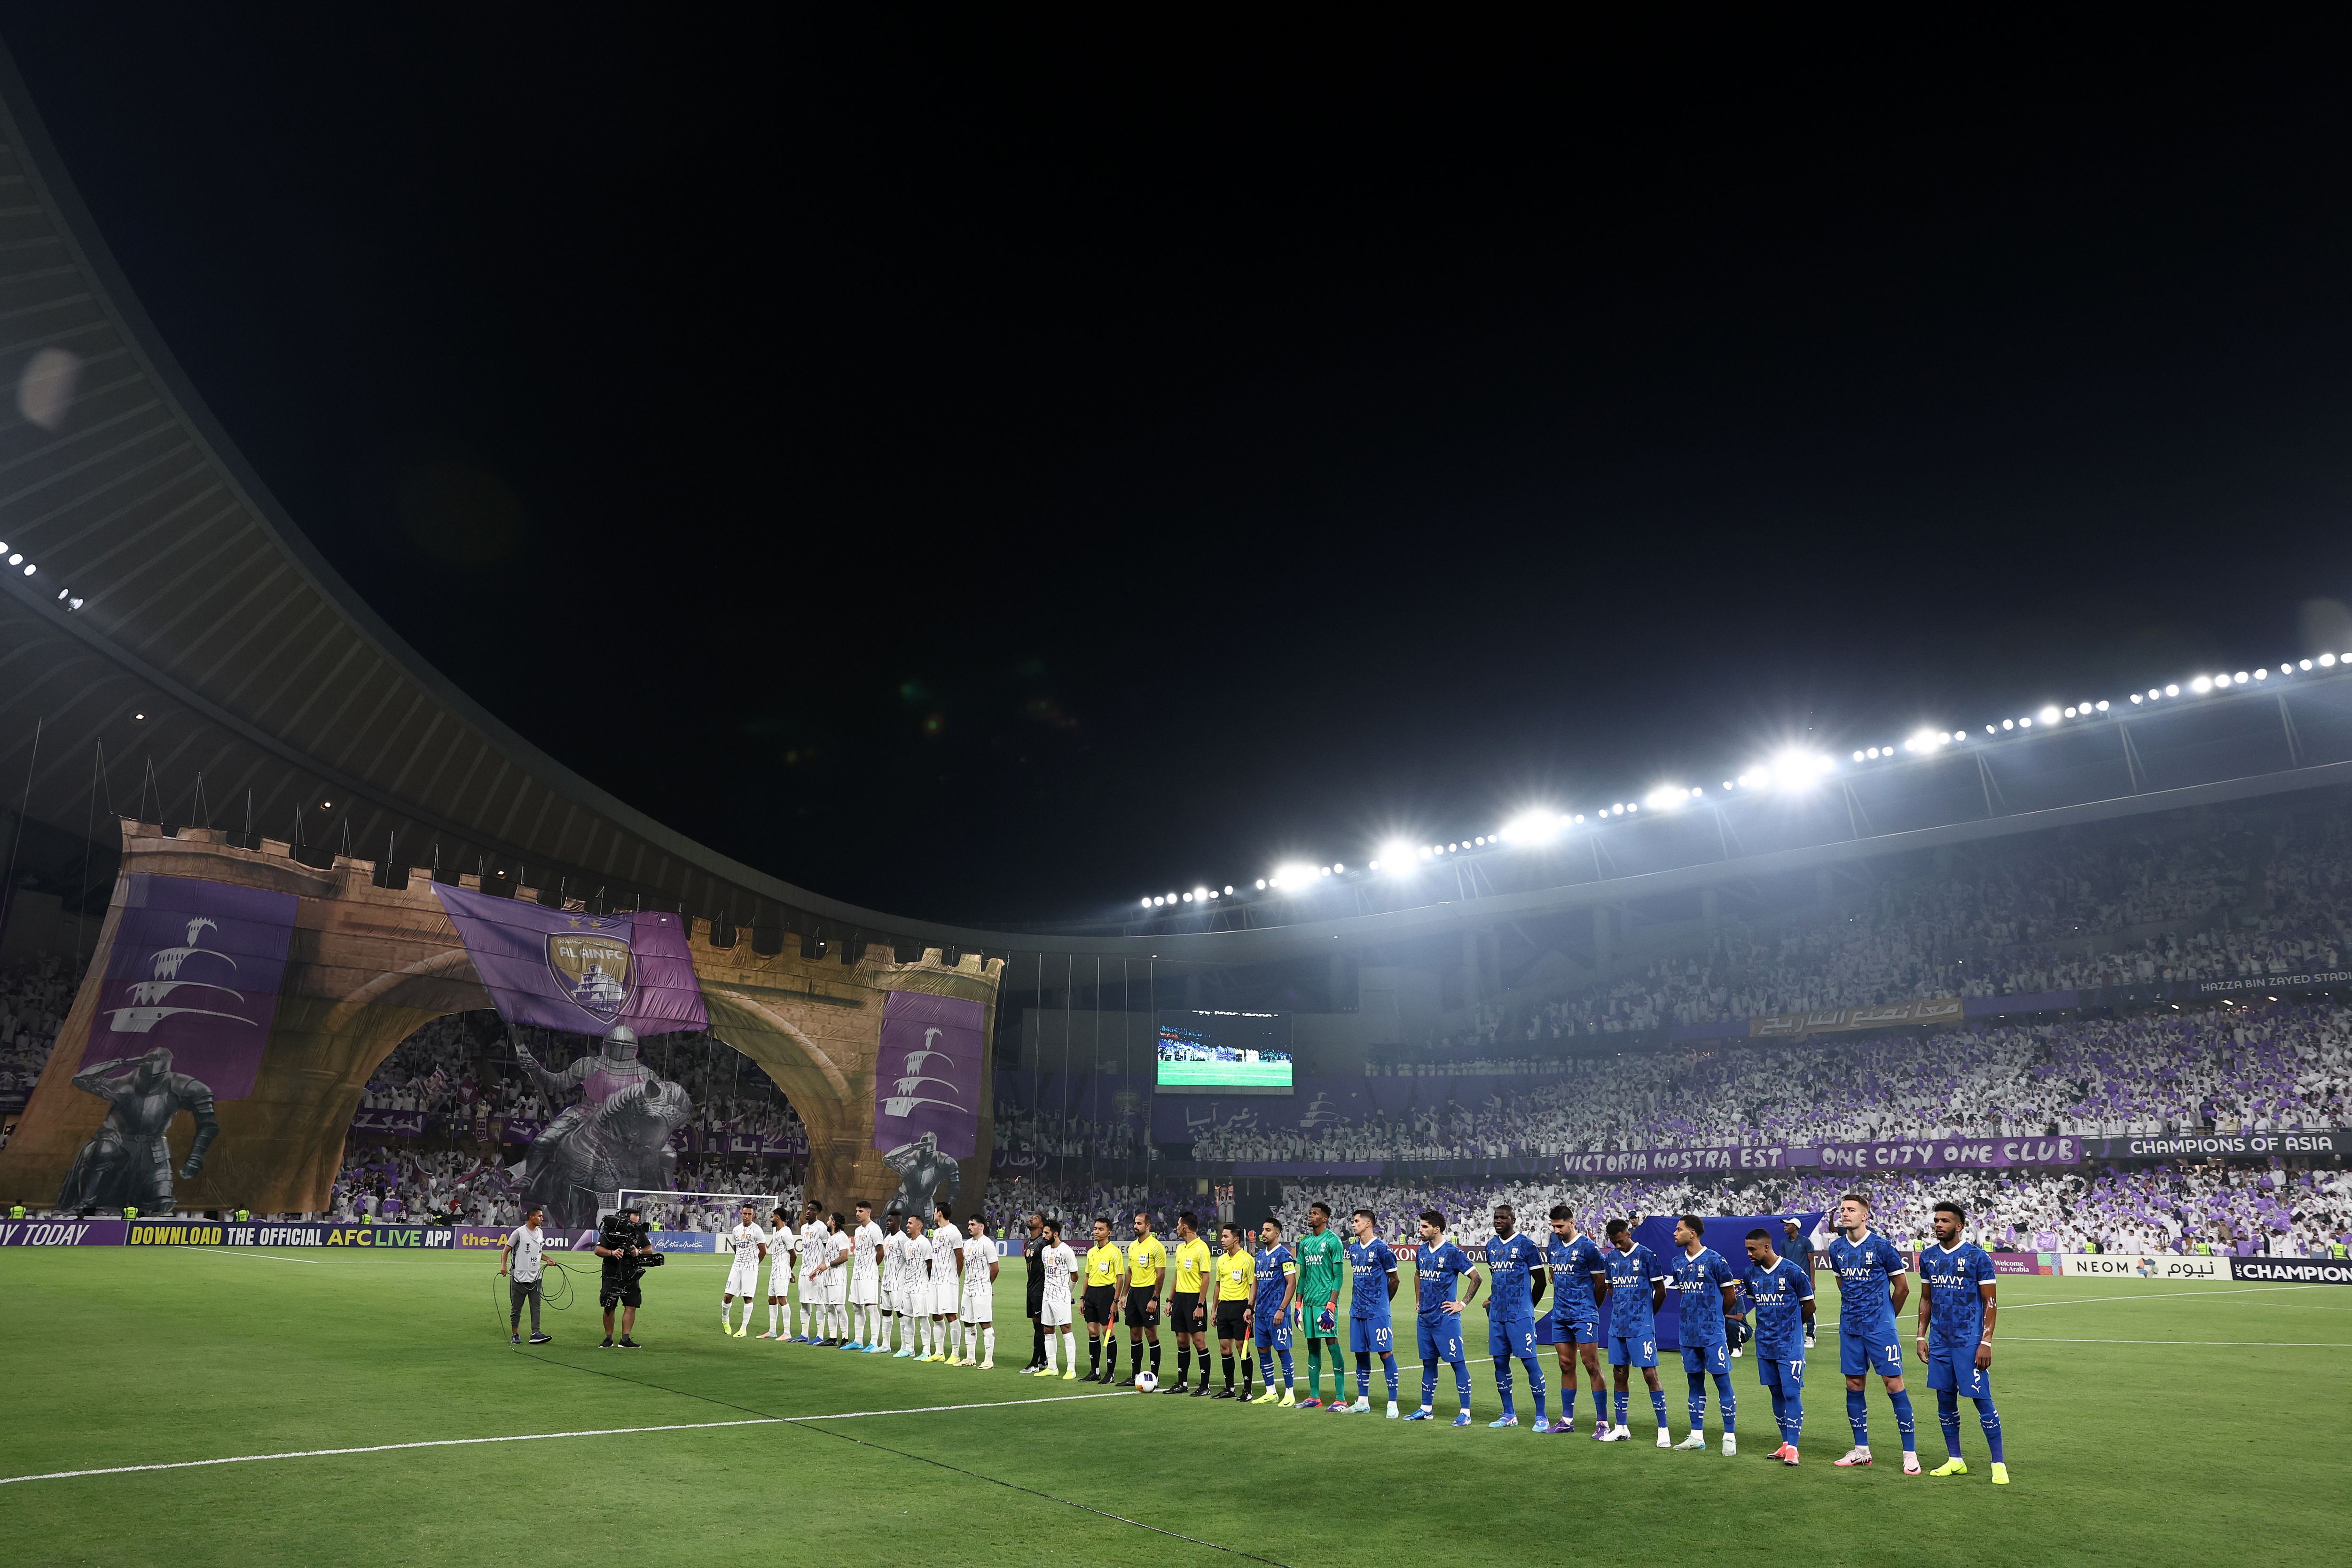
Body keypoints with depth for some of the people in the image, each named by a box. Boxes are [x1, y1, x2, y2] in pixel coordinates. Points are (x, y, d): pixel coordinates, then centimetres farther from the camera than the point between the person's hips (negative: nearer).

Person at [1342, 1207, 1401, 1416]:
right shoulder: (1353, 1248, 10)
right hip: (1357, 1311, 7)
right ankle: (1363, 1402, 20)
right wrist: (1357, 1300, 14)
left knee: (1386, 1354, -5)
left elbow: (1394, 1280, -2)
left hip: (1378, 1312, -7)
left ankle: (1393, 1404, -1)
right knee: (1361, 1354, 11)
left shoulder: (1382, 1249, -10)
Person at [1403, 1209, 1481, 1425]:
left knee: (1457, 1363, -4)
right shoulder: (1422, 1251, 9)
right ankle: (1426, 1409, 21)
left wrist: (1462, 1304, -10)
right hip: (1425, 1317, 7)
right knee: (1428, 1363, 13)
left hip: (1446, 1318, -7)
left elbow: (1476, 1279, -10)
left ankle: (1465, 1412, 1)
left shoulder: (1452, 1252, -13)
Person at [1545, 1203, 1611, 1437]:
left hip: (1584, 1316, -6)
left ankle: (1602, 1422, 0)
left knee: (1592, 1366, -5)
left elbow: (1602, 1284, -3)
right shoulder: (1553, 1247, 9)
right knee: (1566, 1366, 10)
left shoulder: (1588, 1247, -10)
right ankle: (1567, 1419, 17)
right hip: (1560, 1316, 6)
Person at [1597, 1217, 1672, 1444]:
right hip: (1618, 1326, 6)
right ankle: (1621, 1428, 19)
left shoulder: (1646, 1255, -8)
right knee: (1620, 1375, 10)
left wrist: (1647, 1314, 8)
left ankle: (1663, 1429, 1)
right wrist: (1622, 1310, 12)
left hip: (1642, 1328, -6)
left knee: (1650, 1375, -7)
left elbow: (1661, 1291, -2)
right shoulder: (1611, 1257, 9)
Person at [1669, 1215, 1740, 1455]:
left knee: (1722, 1381, -3)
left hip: (1713, 1333, -6)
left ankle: (1730, 1437, 4)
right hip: (1688, 1333, 7)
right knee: (1695, 1381, 11)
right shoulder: (1678, 1263, 8)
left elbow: (1730, 1296, -3)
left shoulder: (1714, 1260, -11)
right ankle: (1697, 1436, 18)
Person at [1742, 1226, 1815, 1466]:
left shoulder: (1793, 1272, -12)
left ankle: (1792, 1447, -5)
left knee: (1791, 1392, -7)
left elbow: (1808, 1306, 0)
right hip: (1764, 1344, 5)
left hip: (1790, 1344, -5)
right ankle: (1785, 1443, 18)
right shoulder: (1751, 1273, 4)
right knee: (1776, 1393, 10)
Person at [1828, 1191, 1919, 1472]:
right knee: (1854, 1384, 8)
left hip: (1880, 1327, -5)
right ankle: (1861, 1450, 17)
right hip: (1850, 1327, 5)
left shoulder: (1882, 1246, -10)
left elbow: (1902, 1287, 0)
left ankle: (1910, 1453, 2)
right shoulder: (1836, 1248, 6)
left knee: (1893, 1383, -5)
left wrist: (1885, 1316, 9)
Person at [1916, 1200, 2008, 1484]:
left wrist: (1986, 1342, -13)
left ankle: (1999, 1465, 6)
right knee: (1945, 1400, 9)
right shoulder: (1928, 1256, 8)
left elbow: (1991, 1303, -6)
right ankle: (1955, 1461, 19)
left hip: (1970, 1341, -5)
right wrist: (1921, 1336, 11)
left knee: (1983, 1400, -4)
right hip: (1939, 1341, 5)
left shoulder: (1977, 1256, -7)